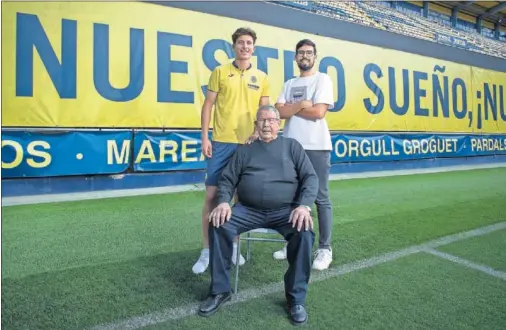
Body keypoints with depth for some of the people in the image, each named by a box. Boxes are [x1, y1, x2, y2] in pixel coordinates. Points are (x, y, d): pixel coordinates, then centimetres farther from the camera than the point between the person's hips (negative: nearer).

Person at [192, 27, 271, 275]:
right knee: (212, 194, -2)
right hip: (221, 142, -2)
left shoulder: (262, 78, 10)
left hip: (249, 144, 2)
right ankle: (206, 251, 10)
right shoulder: (220, 72, 5)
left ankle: (233, 246, 24)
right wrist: (205, 137, -5)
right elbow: (208, 105, 3)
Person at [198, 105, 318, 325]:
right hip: (248, 210, 2)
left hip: (285, 210, -1)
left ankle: (296, 297, -8)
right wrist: (223, 202, -10)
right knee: (218, 225, -23)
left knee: (305, 232, -29)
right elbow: (227, 179, 11)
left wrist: (304, 205, -14)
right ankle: (220, 290, -5)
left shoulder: (291, 146, 12)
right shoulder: (245, 150, 17)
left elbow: (310, 177, 4)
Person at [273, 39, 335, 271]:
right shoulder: (289, 84, 17)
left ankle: (324, 248, 10)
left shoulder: (322, 79, 2)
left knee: (320, 198, 0)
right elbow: (279, 112, 3)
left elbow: (318, 112, -12)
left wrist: (291, 108, -2)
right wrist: (300, 105, -10)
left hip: (316, 147, -5)